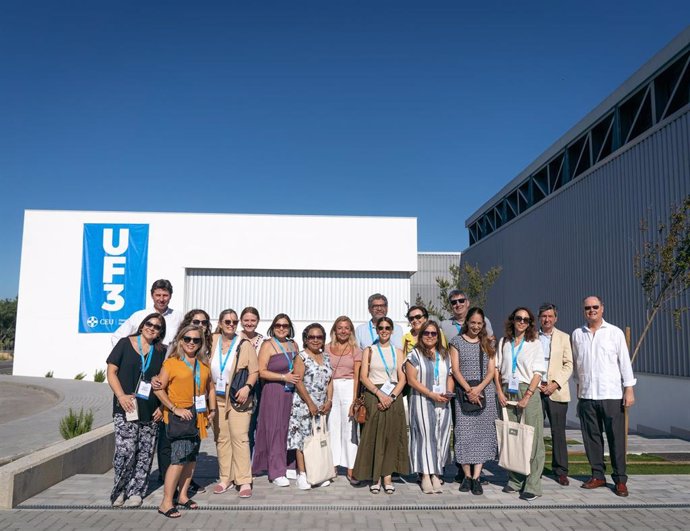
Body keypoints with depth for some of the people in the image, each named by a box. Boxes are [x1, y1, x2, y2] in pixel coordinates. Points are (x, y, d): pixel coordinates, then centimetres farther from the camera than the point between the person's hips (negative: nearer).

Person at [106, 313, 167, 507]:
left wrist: (162, 406, 1)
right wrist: (121, 396, -11)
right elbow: (111, 372, 1)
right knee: (125, 450, -10)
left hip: (151, 411, 3)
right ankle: (120, 490, 9)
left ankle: (135, 491, 19)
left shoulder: (161, 352, 9)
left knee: (145, 453, 6)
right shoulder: (125, 344, 3)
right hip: (126, 408, -3)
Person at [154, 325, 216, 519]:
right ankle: (166, 502, -4)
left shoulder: (203, 364, 10)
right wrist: (175, 409, -16)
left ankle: (183, 495, 26)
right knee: (180, 457, -12)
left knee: (192, 457, 12)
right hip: (179, 416, -6)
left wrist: (212, 409, 9)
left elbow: (210, 387, 20)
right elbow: (159, 389, -10)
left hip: (198, 417, 6)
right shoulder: (171, 362, -6)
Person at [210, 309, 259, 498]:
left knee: (239, 437, -8)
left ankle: (244, 481, -2)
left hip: (237, 398, -3)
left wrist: (247, 387, -19)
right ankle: (225, 478, 19)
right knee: (221, 438, 8)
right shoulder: (212, 341, 4)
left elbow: (255, 371, -4)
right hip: (217, 397, 4)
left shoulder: (245, 344, -5)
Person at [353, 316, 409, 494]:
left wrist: (392, 397, -11)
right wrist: (379, 393, -13)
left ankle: (387, 476, 4)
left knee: (392, 436, -1)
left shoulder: (398, 352, 11)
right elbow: (363, 377, -1)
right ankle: (375, 477, 4)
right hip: (373, 395, -1)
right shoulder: (369, 351, 7)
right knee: (375, 435, -4)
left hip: (393, 396, 2)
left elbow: (402, 379, 4)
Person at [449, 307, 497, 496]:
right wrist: (468, 389, -13)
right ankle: (467, 475, 8)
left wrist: (479, 388, -11)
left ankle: (476, 477, 3)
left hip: (485, 392, 2)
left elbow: (491, 370, 5)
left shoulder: (487, 343, 11)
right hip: (463, 392, -1)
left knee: (482, 432, -1)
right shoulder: (457, 342, 6)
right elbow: (455, 369, -1)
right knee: (464, 432, -3)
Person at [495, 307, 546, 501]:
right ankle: (515, 480, 16)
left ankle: (532, 486, -1)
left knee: (532, 438, -5)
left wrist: (527, 396, -12)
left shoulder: (535, 343, 3)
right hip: (507, 393, 3)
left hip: (527, 392, -3)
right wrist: (499, 392, 0)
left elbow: (537, 373, -3)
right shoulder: (503, 343, 12)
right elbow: (497, 368, 11)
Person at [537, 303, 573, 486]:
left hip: (556, 391, 0)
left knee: (558, 431, 3)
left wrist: (555, 384, -9)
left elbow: (568, 365, 2)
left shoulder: (564, 338, 8)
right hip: (534, 389, 0)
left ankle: (560, 471, 12)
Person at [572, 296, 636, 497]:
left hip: (612, 395, -3)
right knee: (591, 437, 8)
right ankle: (598, 475, 19)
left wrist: (629, 389, -5)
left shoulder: (615, 332, 1)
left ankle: (620, 480, 11)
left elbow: (624, 361, 0)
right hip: (586, 395, 3)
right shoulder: (577, 334, 8)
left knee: (616, 437, 1)